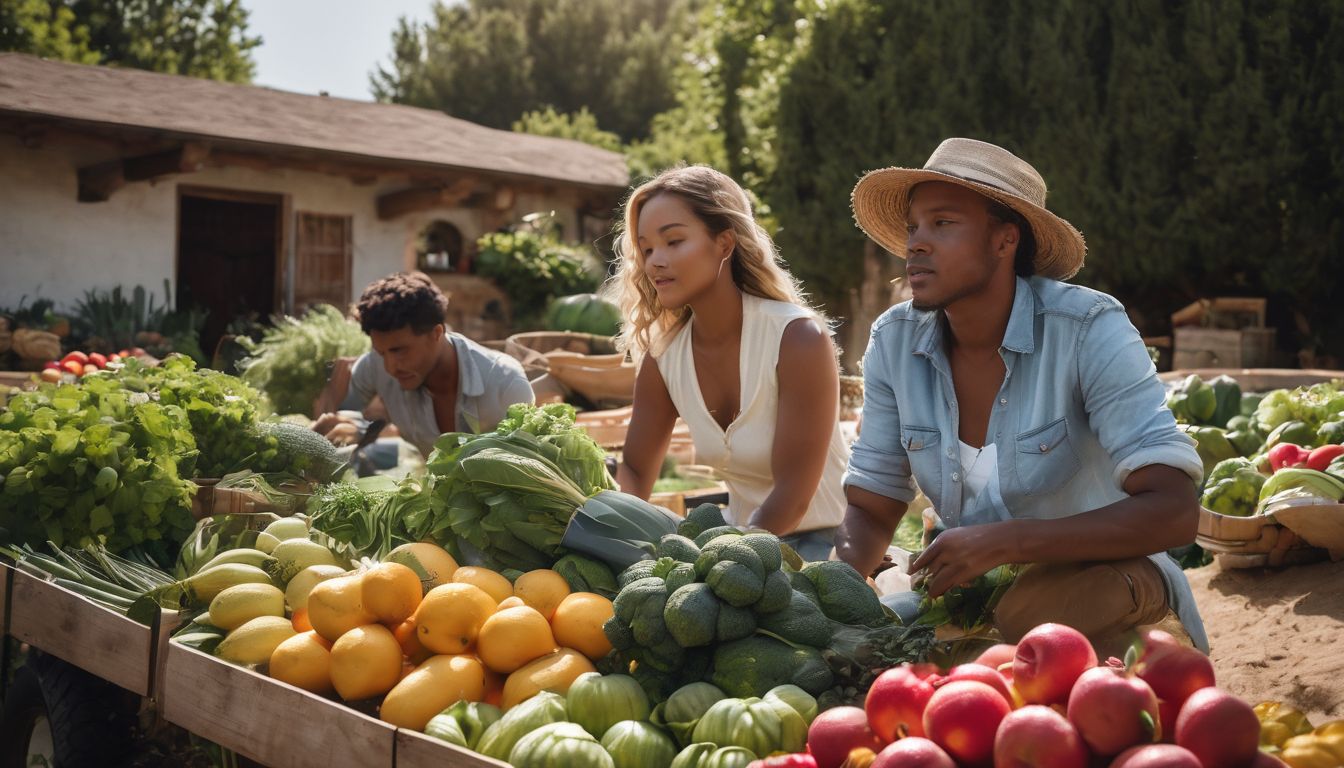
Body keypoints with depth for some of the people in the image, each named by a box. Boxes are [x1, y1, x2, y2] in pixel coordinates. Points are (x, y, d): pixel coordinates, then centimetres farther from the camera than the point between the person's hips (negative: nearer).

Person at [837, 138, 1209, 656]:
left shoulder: (1088, 331, -19)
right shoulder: (894, 342, -5)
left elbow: (1174, 511, -26)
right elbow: (869, 510, 1)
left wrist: (1003, 542, -36)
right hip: (975, 589, 5)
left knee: (1029, 615, -36)